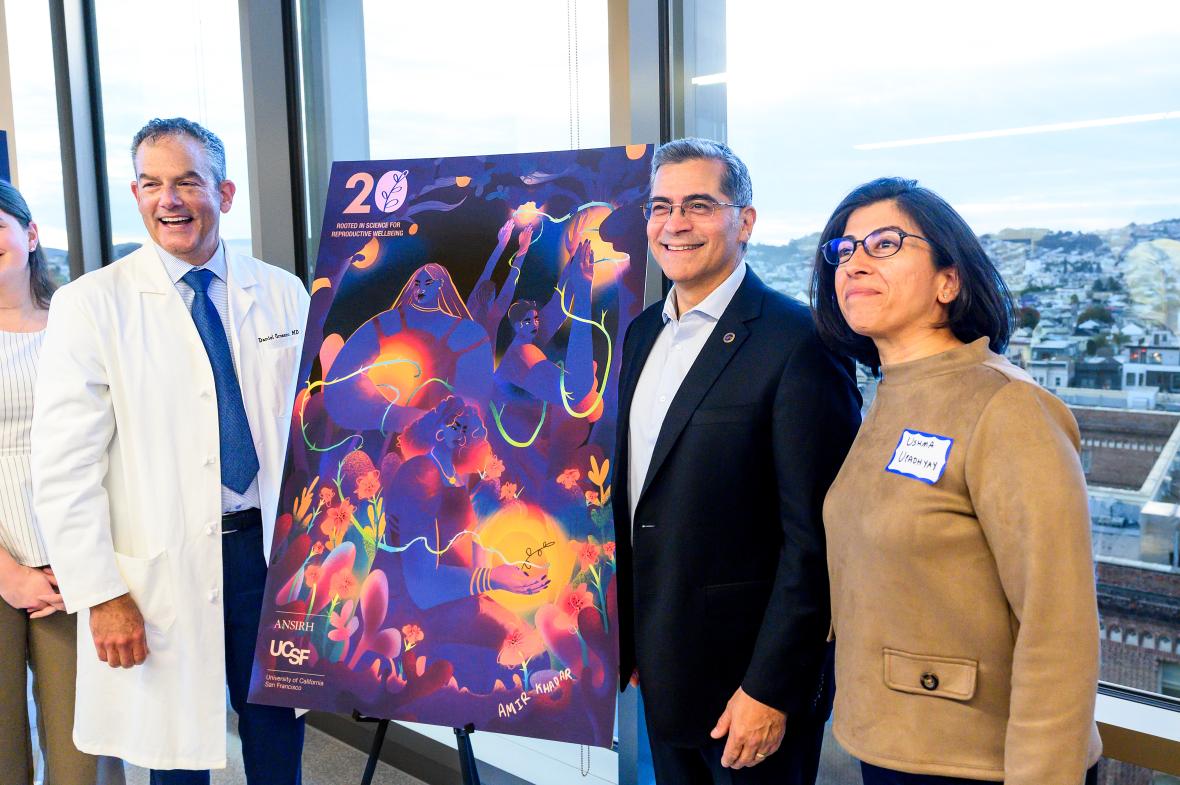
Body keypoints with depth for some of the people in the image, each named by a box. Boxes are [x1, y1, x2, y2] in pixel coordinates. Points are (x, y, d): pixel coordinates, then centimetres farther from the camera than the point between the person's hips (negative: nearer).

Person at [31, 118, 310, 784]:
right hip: (162, 572, -2)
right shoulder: (90, 305, -5)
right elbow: (65, 469, -7)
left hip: (272, 549, 2)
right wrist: (102, 596, -10)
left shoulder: (284, 295, 4)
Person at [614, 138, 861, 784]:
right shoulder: (641, 334, 7)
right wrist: (627, 643, 11)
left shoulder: (798, 343, -17)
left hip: (749, 675, -7)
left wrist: (770, 689, -17)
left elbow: (812, 539, -18)